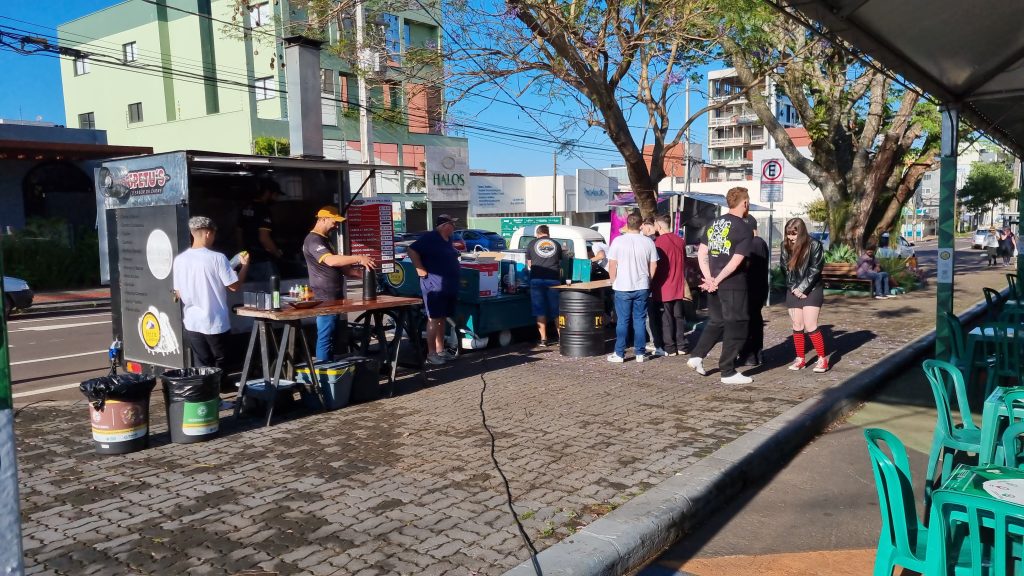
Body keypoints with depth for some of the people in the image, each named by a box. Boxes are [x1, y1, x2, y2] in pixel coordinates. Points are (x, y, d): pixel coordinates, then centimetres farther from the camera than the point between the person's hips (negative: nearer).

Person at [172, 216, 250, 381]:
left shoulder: (179, 260, -2)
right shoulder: (217, 258, -15)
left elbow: (178, 294, 6)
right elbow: (234, 286, -10)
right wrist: (245, 265, 4)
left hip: (192, 323, 4)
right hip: (216, 322, -3)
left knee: (201, 366, 11)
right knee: (219, 365, 13)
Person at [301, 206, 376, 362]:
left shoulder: (325, 240, 20)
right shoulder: (313, 240, -13)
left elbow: (340, 266, 21)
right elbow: (331, 260, -30)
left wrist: (362, 272, 8)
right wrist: (359, 258, -32)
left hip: (334, 298, 10)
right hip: (325, 299, -10)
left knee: (330, 337, 14)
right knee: (325, 337, -8)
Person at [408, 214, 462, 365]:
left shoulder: (447, 240, 16)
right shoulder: (429, 238, -11)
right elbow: (412, 251, -18)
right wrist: (421, 270, -19)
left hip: (448, 286, 9)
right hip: (434, 285, -9)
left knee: (442, 319, 12)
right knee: (434, 319, -6)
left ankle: (440, 350, 19)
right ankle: (431, 354, -2)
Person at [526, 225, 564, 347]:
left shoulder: (532, 244, 9)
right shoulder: (556, 244, 13)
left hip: (537, 279, -1)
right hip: (553, 279, 1)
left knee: (540, 311, 4)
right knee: (556, 310, 9)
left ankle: (543, 339, 2)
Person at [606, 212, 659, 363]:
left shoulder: (618, 241, -7)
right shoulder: (648, 242, 0)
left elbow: (612, 266, -5)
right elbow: (653, 266, 4)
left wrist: (614, 282, 8)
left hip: (622, 288, -2)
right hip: (642, 288, 2)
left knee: (622, 321, 5)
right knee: (640, 320, 9)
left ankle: (619, 354, 8)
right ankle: (640, 353, 12)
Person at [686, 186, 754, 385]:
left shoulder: (714, 223, 9)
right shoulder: (745, 229, -10)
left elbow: (701, 253, 5)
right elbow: (735, 262, -17)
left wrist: (709, 279, 0)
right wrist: (717, 281, -11)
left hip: (714, 284, 7)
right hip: (733, 285, -7)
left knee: (716, 321, 22)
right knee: (736, 326, 4)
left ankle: (696, 356, 14)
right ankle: (728, 372, 10)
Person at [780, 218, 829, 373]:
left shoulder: (814, 245, -10)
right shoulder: (785, 245, 3)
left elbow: (815, 270, -12)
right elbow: (784, 268, 4)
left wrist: (802, 288, -15)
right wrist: (794, 288, -6)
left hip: (811, 290, -4)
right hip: (793, 291, 5)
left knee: (810, 326, -10)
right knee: (797, 326, 6)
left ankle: (823, 358, 2)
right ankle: (800, 359, 15)